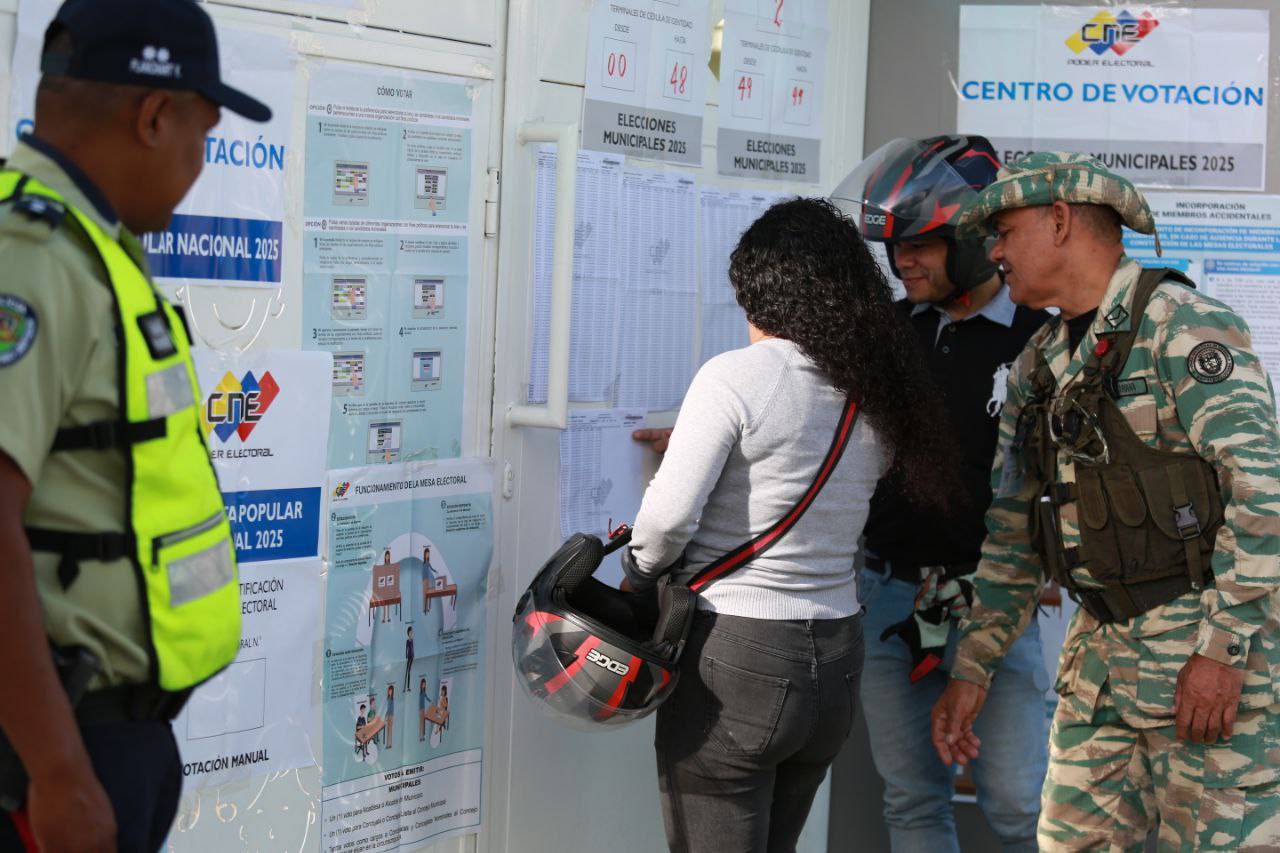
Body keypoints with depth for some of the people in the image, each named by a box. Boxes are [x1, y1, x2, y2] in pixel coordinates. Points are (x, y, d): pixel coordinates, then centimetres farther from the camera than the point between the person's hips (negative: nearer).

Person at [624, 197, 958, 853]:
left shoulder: (735, 377, -14)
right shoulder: (875, 394, 6)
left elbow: (671, 512, -20)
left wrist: (639, 574, 1)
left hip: (734, 657, -7)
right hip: (835, 657, 7)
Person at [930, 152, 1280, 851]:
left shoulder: (1181, 326, -12)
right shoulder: (1037, 367, 13)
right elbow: (1012, 529, 17)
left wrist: (1222, 649, -22)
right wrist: (972, 669, 12)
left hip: (1212, 651, -8)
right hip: (1103, 650, 8)